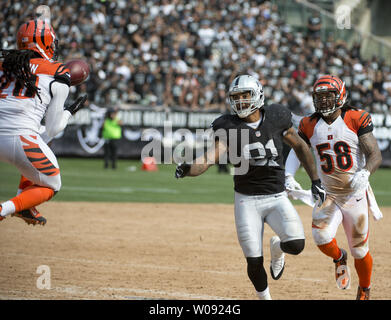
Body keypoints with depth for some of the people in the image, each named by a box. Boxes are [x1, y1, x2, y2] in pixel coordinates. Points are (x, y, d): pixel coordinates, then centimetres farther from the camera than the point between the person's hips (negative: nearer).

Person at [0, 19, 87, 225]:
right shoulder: (58, 74, 7)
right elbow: (52, 129, 8)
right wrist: (70, 112, 25)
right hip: (21, 140, -6)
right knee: (50, 185, 20)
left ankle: (25, 208, 27)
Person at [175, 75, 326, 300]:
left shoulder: (276, 118, -3)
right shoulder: (229, 127, -8)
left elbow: (300, 146, 11)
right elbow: (211, 156, -22)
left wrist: (316, 180, 12)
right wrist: (188, 169, -42)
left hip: (277, 198, 1)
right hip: (247, 201, -1)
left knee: (296, 245, -21)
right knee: (254, 262, -6)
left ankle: (277, 247, 16)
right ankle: (265, 298, 21)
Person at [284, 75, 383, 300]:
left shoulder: (356, 120, -9)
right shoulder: (310, 125, 0)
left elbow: (375, 155, -13)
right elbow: (297, 150, 9)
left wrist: (365, 173, -34)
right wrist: (289, 176, -10)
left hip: (355, 195, -2)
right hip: (327, 195, 2)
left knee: (359, 250, 4)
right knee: (322, 236, -24)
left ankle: (364, 291, 33)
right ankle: (339, 258, 13)